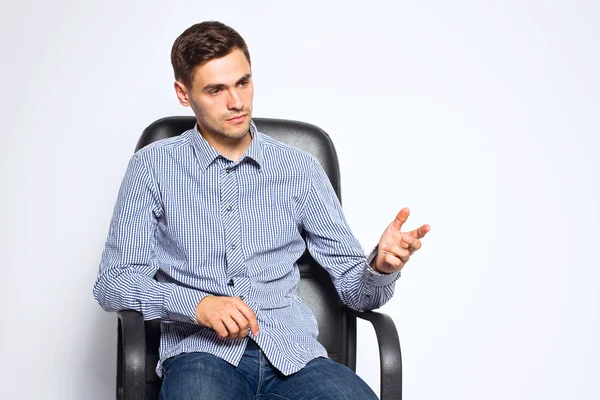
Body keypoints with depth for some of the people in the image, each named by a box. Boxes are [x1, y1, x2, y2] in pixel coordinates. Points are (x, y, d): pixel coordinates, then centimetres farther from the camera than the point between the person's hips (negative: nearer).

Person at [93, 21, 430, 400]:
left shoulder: (300, 169, 12)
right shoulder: (154, 167, 8)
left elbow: (354, 288, 12)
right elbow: (113, 283, 3)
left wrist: (381, 266, -12)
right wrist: (196, 304, -14)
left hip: (291, 353, 3)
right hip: (201, 353, -2)